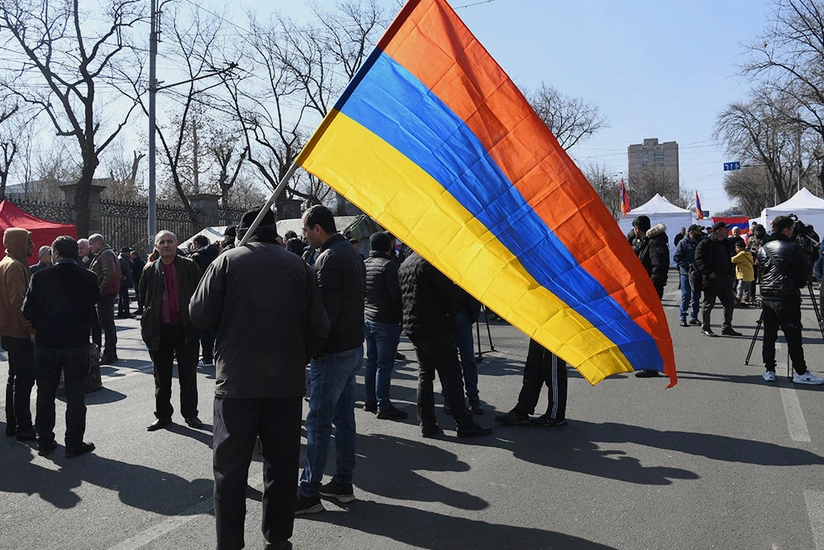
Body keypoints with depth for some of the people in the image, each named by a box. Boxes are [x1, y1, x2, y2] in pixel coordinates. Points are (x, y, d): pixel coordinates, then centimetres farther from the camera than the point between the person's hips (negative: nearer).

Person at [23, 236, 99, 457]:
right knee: (75, 397, 7)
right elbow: (94, 303, 2)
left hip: (45, 344, 1)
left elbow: (27, 310, -6)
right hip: (77, 344, -1)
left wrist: (40, 327, 12)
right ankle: (74, 444, 11)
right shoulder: (88, 278, -7)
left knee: (45, 395, 15)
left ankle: (44, 441, 23)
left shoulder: (40, 277, -8)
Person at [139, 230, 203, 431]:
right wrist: (147, 326, 4)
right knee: (162, 377, 11)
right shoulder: (150, 270, 6)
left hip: (186, 329, -2)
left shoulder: (189, 266, 0)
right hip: (160, 330, 2)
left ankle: (190, 414, 18)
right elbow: (144, 299, 10)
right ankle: (163, 414, 22)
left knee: (188, 375, 8)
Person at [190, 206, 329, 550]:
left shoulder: (228, 261, -4)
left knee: (231, 468, 8)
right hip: (287, 382, 2)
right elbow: (319, 328, 0)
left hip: (237, 381, -2)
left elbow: (200, 315, -5)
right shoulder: (297, 266, 1)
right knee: (281, 466, 14)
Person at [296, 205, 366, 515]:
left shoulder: (329, 259, -17)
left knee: (318, 422, -3)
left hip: (332, 352, -10)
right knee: (344, 418, 15)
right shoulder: (352, 253, 14)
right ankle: (343, 483, 24)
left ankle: (309, 493, 5)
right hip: (354, 346, 10)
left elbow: (324, 311, -22)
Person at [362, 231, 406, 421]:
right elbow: (397, 294, -16)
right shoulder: (388, 264, -14)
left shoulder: (364, 264, 10)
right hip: (387, 321, -8)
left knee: (371, 361, 15)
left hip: (367, 319, 8)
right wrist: (403, 314, -5)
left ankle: (370, 401, 23)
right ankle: (383, 406, 0)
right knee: (384, 364, -4)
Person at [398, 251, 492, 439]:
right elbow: (448, 291, -11)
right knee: (451, 376, -3)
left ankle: (427, 425, 14)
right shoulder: (430, 261, -13)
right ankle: (464, 425, 1)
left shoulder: (404, 265, 13)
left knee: (424, 376, 12)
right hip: (435, 329, -8)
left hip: (413, 328, 9)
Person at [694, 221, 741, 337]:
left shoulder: (725, 243, 17)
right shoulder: (706, 243, -10)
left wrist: (730, 274, 14)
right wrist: (708, 272, -22)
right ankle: (705, 328, 10)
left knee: (729, 303, 10)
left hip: (725, 279, 8)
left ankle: (727, 328, 20)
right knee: (708, 304, 0)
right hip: (711, 279, -8)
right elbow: (699, 260, -16)